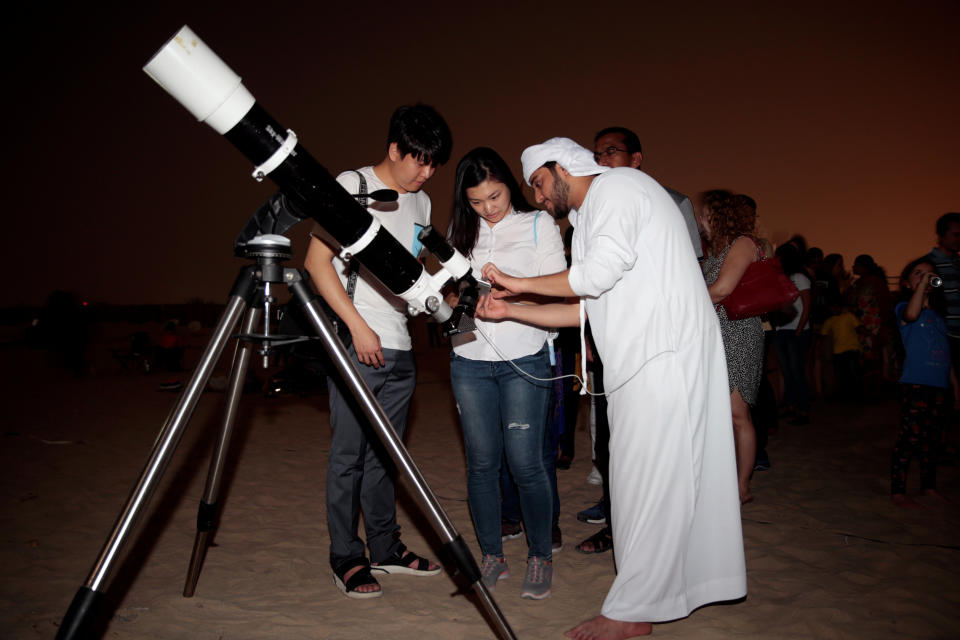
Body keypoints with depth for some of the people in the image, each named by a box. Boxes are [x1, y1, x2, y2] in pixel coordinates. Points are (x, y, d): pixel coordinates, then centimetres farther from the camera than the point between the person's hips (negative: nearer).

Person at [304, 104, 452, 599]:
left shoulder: (420, 203, 16)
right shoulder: (352, 185, -3)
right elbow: (316, 260, -8)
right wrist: (358, 325, -14)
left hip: (399, 345, 6)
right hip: (354, 342, -6)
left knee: (385, 453, 13)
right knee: (349, 452, -1)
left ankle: (386, 548, 23)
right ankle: (345, 557, 11)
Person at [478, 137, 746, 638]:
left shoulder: (617, 186, -4)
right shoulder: (589, 217, 24)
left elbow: (597, 273, -17)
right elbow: (586, 308, 20)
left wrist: (519, 282, -6)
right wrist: (511, 310, 14)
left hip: (665, 357, -10)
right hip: (643, 360, 10)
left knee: (647, 481, -6)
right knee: (682, 476, 14)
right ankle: (693, 581, 26)